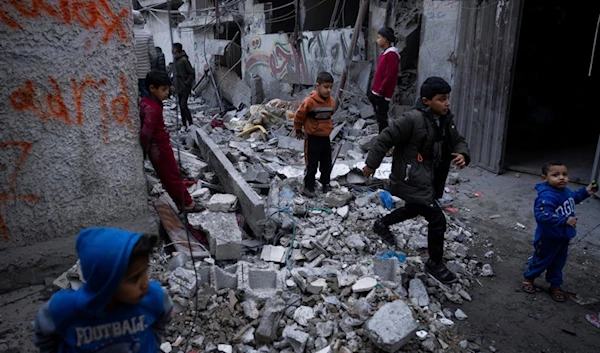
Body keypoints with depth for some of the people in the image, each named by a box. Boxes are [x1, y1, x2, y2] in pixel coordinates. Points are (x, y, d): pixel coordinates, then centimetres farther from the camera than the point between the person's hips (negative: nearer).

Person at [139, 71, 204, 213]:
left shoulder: (144, 102, 6)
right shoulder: (152, 108, -24)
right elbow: (146, 131, -31)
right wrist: (145, 147, -15)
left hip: (157, 147, 10)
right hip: (160, 147, -10)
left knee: (167, 176, 16)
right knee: (173, 176, 2)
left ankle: (182, 202, 27)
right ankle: (186, 203, 13)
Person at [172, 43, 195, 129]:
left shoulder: (184, 60, -14)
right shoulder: (176, 60, 11)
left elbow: (192, 73, -15)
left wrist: (186, 83, -17)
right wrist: (174, 83, 13)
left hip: (184, 88, -9)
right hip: (178, 88, 9)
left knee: (183, 105, -14)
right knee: (181, 106, 12)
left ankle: (191, 124, -9)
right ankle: (184, 124, 20)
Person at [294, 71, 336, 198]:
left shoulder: (332, 102, -2)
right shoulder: (309, 101, -21)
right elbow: (299, 116, -8)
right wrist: (298, 131, 4)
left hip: (325, 138, 6)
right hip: (313, 138, -6)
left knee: (327, 164, 15)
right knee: (312, 165, 2)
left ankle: (325, 184, 32)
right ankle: (308, 187, 15)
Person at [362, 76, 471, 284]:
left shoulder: (446, 120, 1)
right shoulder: (413, 119, -24)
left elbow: (458, 141, 13)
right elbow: (385, 138, -19)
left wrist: (462, 154, -10)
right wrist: (372, 164, -12)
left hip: (429, 179, 9)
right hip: (412, 180, -9)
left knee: (415, 209, 29)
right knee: (437, 220, -6)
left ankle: (382, 224, 54)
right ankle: (435, 263, 17)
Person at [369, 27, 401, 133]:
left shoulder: (392, 54, -16)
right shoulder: (385, 53, 16)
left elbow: (389, 76, -21)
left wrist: (380, 91, -17)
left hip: (382, 95, -10)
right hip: (377, 93, 10)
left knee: (381, 118, -6)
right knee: (379, 117, 16)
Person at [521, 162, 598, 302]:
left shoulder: (565, 191, -2)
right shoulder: (547, 196, -33)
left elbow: (573, 198, 23)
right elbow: (542, 214, -43)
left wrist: (586, 192, 13)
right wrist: (564, 220, -43)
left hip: (564, 237, 8)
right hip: (548, 238, -8)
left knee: (558, 263, 21)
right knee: (541, 260, 13)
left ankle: (555, 285, 37)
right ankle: (528, 278, 35)